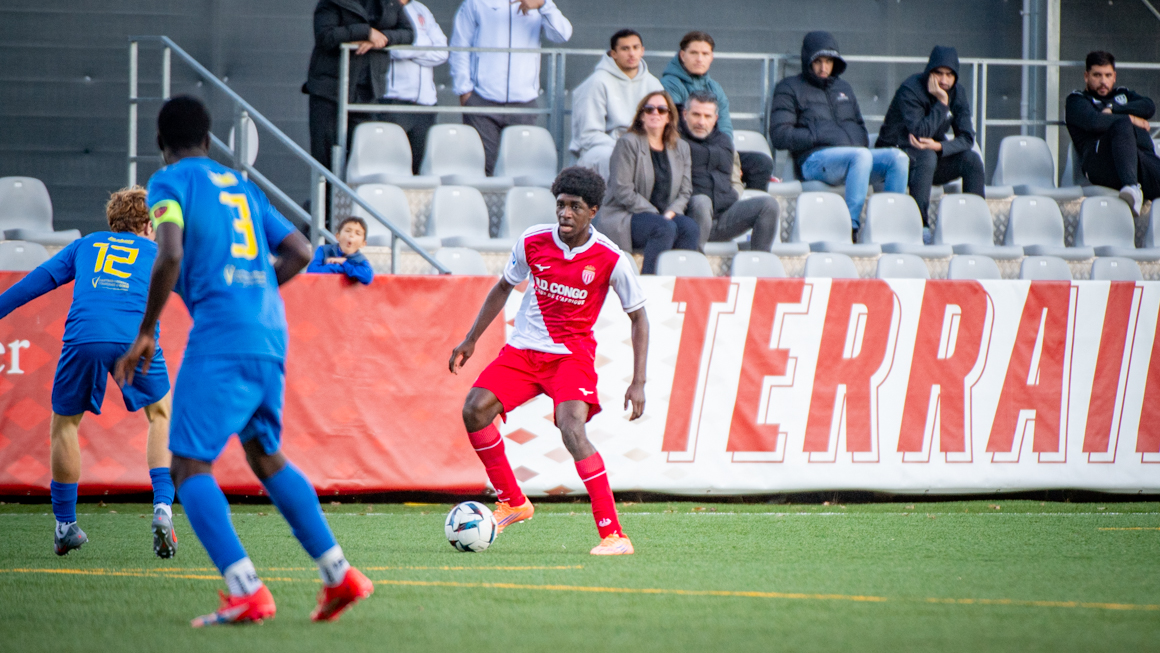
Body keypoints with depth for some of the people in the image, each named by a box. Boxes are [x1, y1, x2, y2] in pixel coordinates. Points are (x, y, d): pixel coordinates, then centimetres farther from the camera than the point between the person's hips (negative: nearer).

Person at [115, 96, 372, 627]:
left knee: (189, 467, -5)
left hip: (220, 338, -7)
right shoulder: (239, 185, 23)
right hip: (270, 334, 7)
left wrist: (145, 334, -7)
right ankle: (339, 576, 19)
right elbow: (299, 251, 20)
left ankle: (246, 592, -20)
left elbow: (170, 256, -14)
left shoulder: (168, 183, 2)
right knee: (266, 457, 23)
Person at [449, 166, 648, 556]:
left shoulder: (610, 259, -13)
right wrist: (470, 341, 14)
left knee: (572, 429, -27)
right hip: (523, 348, 4)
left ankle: (613, 535, -27)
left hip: (572, 353, -4)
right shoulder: (532, 242, -5)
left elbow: (638, 318, -1)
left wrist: (638, 383, -8)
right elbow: (503, 288, 14)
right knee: (474, 410, -16)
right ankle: (512, 502, 5)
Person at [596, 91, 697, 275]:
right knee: (666, 228, -34)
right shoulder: (628, 144, -3)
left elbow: (685, 192, 13)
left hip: (666, 216, 5)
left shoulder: (681, 148, 15)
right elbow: (623, 191, -11)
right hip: (622, 217, -5)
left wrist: (670, 213, -9)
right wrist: (655, 215, -16)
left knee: (690, 228, -27)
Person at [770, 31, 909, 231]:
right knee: (862, 156, -37)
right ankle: (851, 226, -42)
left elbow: (860, 129, 33)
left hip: (855, 157, 6)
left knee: (898, 158, -21)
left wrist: (861, 140, 8)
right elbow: (779, 136, -1)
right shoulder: (789, 89, 10)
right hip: (814, 160, -6)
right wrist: (818, 136, -9)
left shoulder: (844, 88, 30)